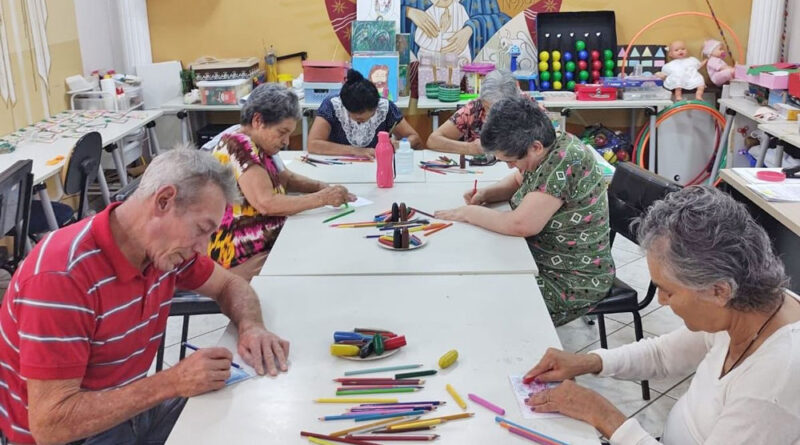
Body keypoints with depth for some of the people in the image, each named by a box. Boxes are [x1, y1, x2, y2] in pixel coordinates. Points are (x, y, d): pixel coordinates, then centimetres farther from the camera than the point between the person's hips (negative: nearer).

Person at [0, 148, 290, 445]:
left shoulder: (163, 246, -7)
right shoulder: (62, 276, -29)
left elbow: (228, 284, 10)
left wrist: (250, 327, -11)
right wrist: (174, 383, -30)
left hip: (129, 408, 7)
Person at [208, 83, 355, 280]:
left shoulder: (259, 144, 9)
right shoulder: (239, 146, -18)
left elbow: (287, 178, 23)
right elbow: (266, 203, -27)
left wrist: (323, 187, 4)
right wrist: (322, 198, -20)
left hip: (269, 244, 10)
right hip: (242, 258, -10)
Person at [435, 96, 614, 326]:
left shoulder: (565, 161, -27)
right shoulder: (550, 149, 0)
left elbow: (521, 225, -32)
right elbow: (518, 181, 20)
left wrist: (469, 213, -18)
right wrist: (486, 193, 0)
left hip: (573, 281, -9)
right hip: (544, 263, 9)